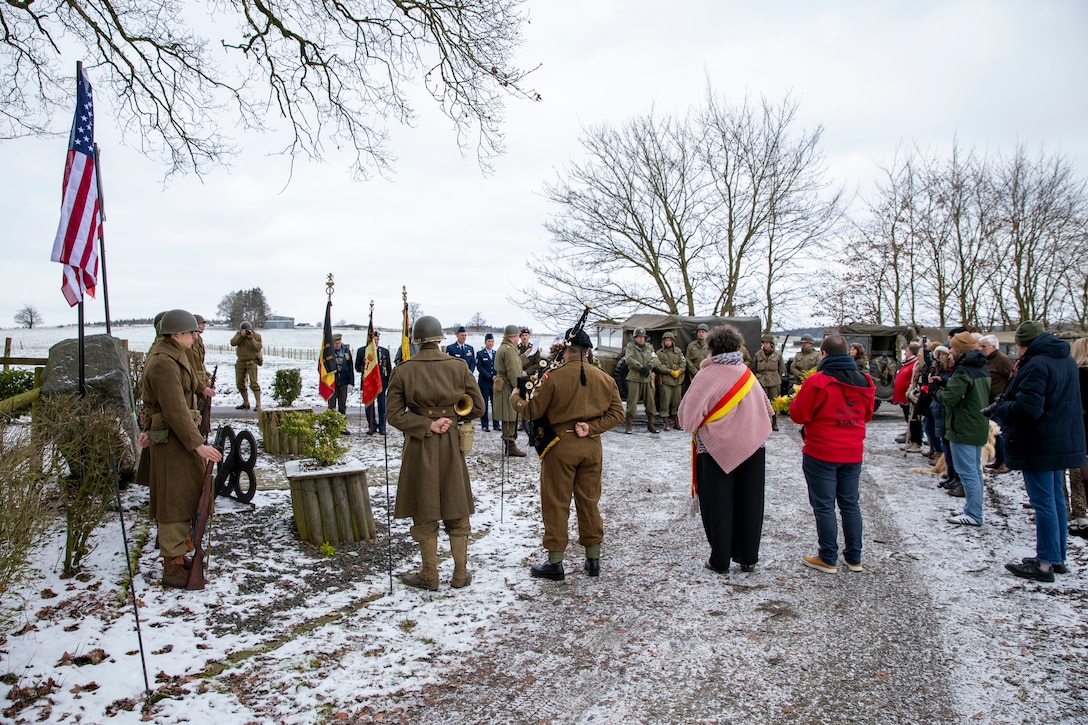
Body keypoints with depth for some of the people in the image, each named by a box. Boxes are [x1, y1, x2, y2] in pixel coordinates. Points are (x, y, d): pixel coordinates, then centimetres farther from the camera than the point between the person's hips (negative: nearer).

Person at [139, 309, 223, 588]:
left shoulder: (174, 355, 12)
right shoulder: (164, 363, -21)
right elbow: (175, 410, -25)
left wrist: (152, 428, 18)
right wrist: (198, 444, -25)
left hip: (178, 434, 10)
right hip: (171, 439, -10)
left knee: (185, 498, 18)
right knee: (174, 502, -2)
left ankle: (177, 555, 31)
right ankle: (172, 568, 7)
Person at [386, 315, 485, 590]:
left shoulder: (402, 371, -6)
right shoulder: (458, 367, -3)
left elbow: (395, 414, -9)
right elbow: (477, 407, 1)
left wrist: (426, 424, -9)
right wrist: (452, 418, 9)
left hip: (418, 447, -1)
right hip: (451, 445, 1)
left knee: (424, 512, 9)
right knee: (456, 510, 12)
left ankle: (429, 576, 19)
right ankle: (460, 574, 20)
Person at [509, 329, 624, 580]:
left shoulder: (553, 377, -13)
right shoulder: (603, 378, 1)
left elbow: (533, 411, -8)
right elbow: (616, 413, 1)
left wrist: (515, 398, 10)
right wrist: (591, 428, -5)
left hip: (560, 446, -4)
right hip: (592, 447, 4)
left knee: (556, 503, 7)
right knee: (589, 501, 15)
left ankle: (555, 562, 14)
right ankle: (593, 559, 23)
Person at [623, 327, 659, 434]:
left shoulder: (649, 347, 15)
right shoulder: (630, 346, 2)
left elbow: (655, 359, 4)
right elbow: (629, 359, -12)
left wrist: (649, 366, -16)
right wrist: (641, 367, -20)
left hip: (647, 378, 4)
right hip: (634, 378, -4)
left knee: (650, 401, 8)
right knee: (632, 402, -5)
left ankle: (651, 424, 18)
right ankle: (628, 425, 1)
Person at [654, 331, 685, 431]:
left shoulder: (678, 351, 13)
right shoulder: (659, 353, 4)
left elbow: (683, 363, 7)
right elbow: (658, 366, -7)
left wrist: (679, 371, -11)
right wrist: (671, 372, -12)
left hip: (677, 380, 3)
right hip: (665, 380, -3)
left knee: (677, 402, 6)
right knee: (665, 401, -5)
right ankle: (666, 423, 0)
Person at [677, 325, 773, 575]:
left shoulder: (706, 376, -14)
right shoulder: (748, 374, 3)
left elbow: (687, 414, -14)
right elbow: (765, 409, 12)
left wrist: (697, 426, 5)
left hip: (716, 450, -4)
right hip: (752, 448, 5)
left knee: (718, 507, 7)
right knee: (749, 505, 14)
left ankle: (720, 562, 14)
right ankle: (748, 559, 23)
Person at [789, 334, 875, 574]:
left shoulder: (818, 381, -16)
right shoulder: (864, 382, 3)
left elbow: (798, 415, -12)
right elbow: (867, 415, 16)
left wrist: (797, 398, 7)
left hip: (821, 454, -6)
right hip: (853, 453, 6)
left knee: (824, 506, 3)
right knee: (850, 504, 15)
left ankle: (828, 559, 10)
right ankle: (854, 558, 22)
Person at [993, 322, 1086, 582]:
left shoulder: (1036, 365, -21)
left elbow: (1027, 409, -27)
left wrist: (998, 409, -10)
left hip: (1039, 445, -9)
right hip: (1065, 441, 9)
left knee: (1043, 502, -4)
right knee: (1056, 499, 16)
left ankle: (1045, 563, 2)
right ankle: (1058, 557, 25)